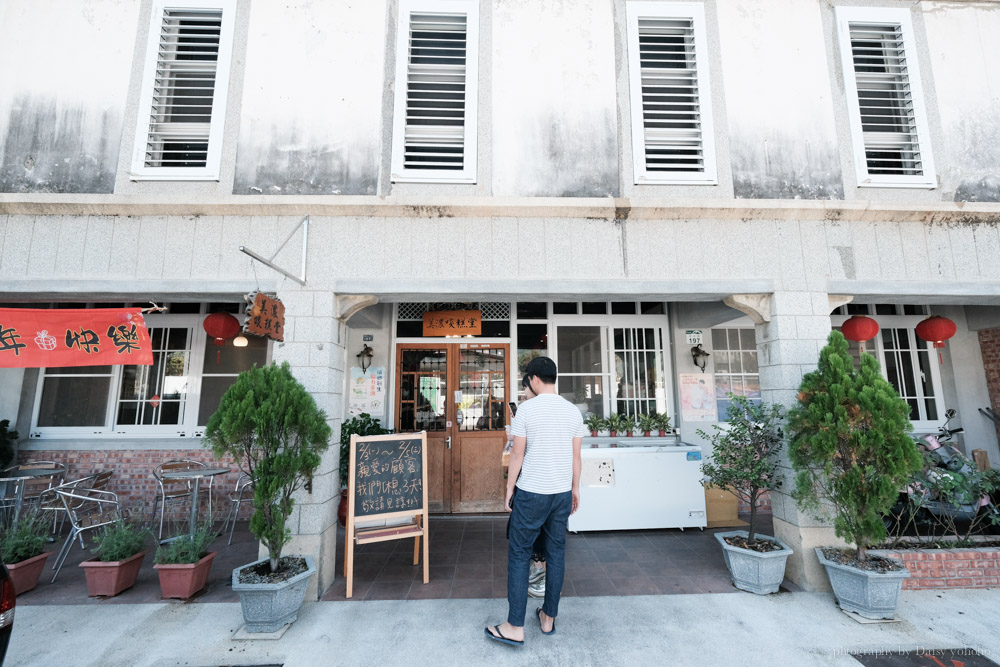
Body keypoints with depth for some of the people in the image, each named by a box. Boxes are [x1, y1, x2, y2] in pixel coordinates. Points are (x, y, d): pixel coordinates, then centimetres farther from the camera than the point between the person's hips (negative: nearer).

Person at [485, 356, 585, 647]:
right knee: (556, 552, 15)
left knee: (518, 554, 6)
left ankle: (515, 627, 12)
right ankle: (549, 618, 29)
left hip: (531, 492, -5)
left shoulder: (526, 409, -12)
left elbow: (517, 454, -10)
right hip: (562, 492, 5)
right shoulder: (573, 411, 1)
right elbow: (576, 456, 6)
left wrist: (509, 488, 1)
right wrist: (575, 488, 17)